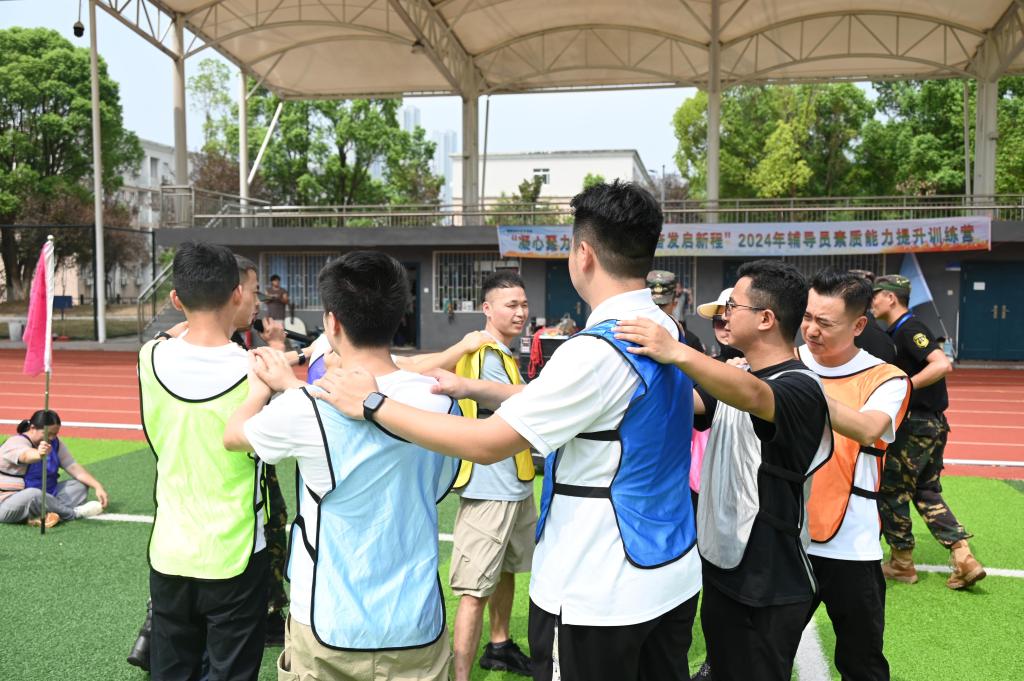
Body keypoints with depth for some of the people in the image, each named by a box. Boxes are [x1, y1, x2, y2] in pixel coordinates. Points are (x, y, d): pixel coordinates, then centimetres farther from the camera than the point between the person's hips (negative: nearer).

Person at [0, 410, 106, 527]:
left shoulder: (55, 443, 6)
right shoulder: (16, 443, -17)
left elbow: (74, 468, 1)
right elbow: (26, 455, -41)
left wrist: (98, 487, -12)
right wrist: (39, 454, -66)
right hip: (9, 504, -8)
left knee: (80, 486, -5)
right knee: (33, 494, -38)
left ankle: (43, 515, -29)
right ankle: (74, 513, -17)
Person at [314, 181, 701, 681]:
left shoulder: (598, 351, -24)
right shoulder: (667, 331, 4)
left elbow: (487, 444, -24)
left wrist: (372, 405, -16)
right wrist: (475, 389, 6)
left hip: (596, 594, -8)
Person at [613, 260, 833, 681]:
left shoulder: (800, 388, -19)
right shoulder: (732, 376, 11)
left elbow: (753, 396, -40)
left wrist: (678, 354, -55)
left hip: (768, 586, -8)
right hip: (719, 567, 8)